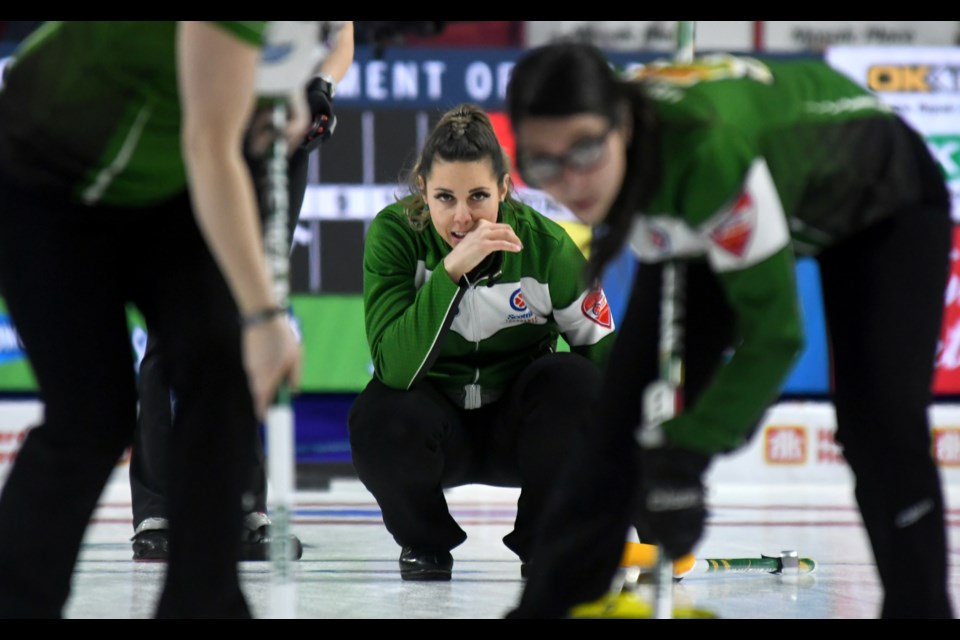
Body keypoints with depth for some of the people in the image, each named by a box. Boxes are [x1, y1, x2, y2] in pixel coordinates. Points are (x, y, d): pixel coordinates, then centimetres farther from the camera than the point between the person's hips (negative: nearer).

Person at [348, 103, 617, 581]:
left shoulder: (546, 245, -19)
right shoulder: (395, 233, -21)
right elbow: (395, 367, -33)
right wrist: (451, 270, -43)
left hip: (520, 427, 1)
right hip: (437, 425, -1)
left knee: (575, 380, -30)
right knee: (377, 418, -34)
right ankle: (424, 541, -1)